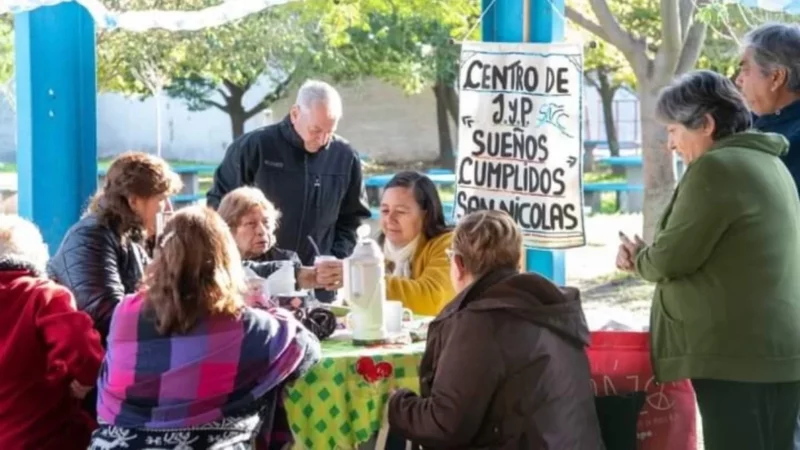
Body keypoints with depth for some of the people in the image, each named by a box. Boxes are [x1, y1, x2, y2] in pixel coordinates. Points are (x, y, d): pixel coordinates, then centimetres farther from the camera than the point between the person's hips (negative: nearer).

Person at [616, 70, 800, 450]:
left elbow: (672, 259, -14)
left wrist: (638, 259, 7)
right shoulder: (767, 163, 17)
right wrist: (645, 256, 10)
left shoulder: (716, 167, -14)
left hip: (738, 353, -10)